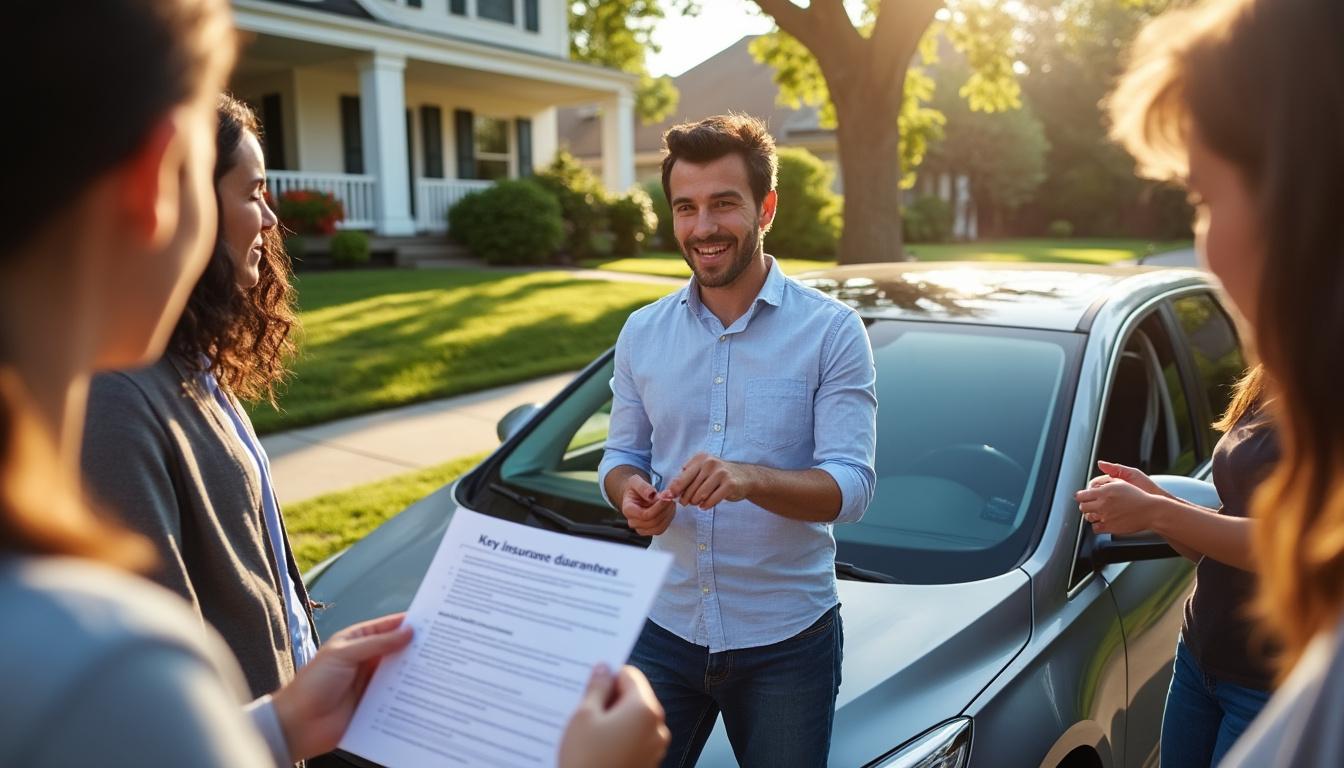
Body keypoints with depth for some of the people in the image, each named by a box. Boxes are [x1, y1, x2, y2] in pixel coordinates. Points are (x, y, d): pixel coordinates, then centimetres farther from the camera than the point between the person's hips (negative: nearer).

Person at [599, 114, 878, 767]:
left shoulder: (831, 331, -9)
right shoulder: (642, 333, 3)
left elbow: (852, 486, -14)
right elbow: (620, 456, 10)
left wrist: (751, 478, -33)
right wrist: (631, 492, -14)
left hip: (787, 640, -2)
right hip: (666, 627, 3)